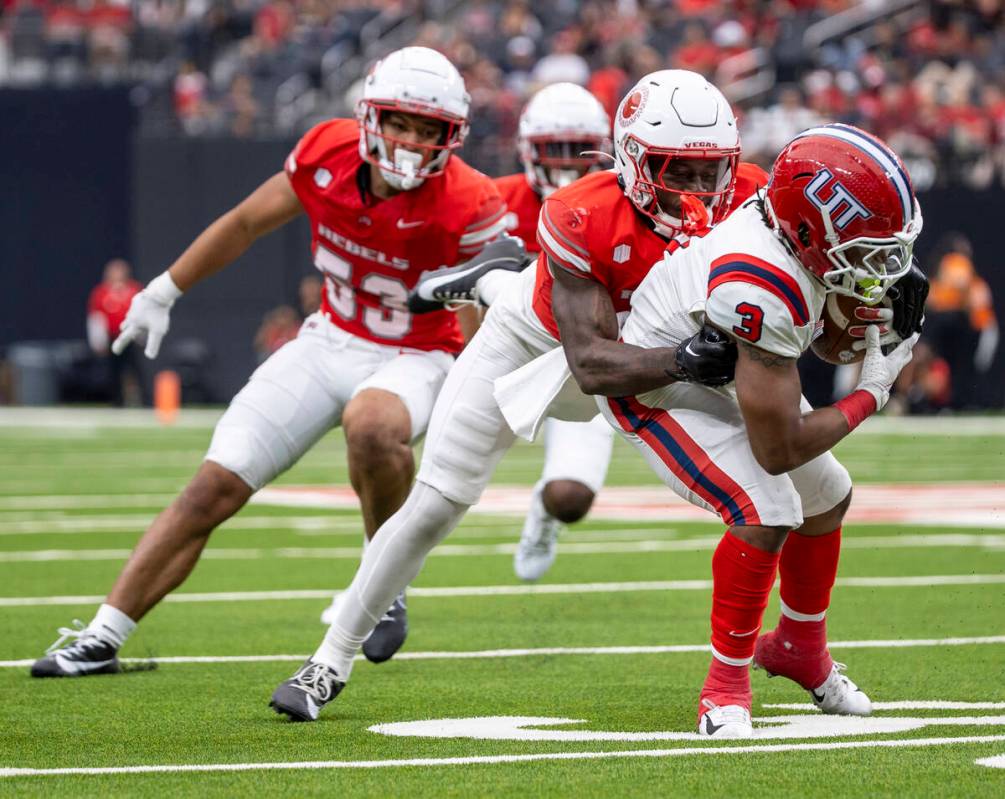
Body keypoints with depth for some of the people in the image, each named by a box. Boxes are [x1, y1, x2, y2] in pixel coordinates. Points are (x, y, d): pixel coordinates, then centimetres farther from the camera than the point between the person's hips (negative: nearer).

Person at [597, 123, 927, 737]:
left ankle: (802, 648, 40)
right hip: (657, 390, -9)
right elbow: (777, 449, -32)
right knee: (766, 514, -25)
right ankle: (727, 684, -6)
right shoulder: (761, 289, -42)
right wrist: (870, 396, -19)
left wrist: (882, 308, -17)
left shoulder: (797, 211, -19)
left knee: (828, 497, 18)